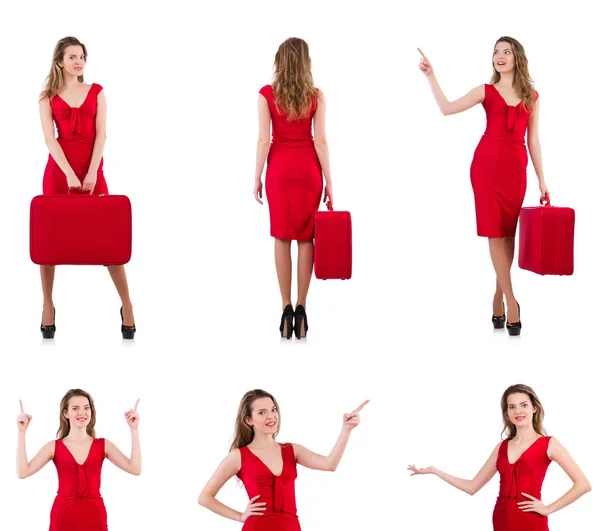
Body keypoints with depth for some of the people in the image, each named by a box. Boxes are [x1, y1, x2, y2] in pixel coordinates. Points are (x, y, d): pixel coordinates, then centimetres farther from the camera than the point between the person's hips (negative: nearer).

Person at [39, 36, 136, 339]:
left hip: (92, 170, 0)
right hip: (58, 170, 0)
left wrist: (91, 173, -11)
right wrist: (70, 175, -17)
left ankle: (126, 305, 2)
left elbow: (101, 134, 1)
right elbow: (50, 139, -5)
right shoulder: (48, 97, 4)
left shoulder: (96, 92, 8)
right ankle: (48, 306, 9)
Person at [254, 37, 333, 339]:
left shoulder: (267, 95, -6)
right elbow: (320, 140, -6)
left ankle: (286, 308, 0)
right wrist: (328, 181, -1)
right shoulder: (316, 96, -4)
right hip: (308, 167, 1)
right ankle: (301, 308, 1)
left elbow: (264, 140, -8)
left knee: (282, 237, 5)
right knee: (306, 237, 5)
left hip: (280, 167, -1)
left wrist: (257, 177, 1)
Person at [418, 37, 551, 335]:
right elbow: (447, 108, -5)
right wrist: (430, 76, -10)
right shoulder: (486, 91, 6)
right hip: (487, 164, -2)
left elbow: (533, 140, 11)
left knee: (509, 232, 5)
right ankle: (511, 302, -4)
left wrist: (541, 179, 8)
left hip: (516, 167, 2)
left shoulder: (531, 96, 11)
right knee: (495, 231, -5)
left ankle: (499, 297, 16)